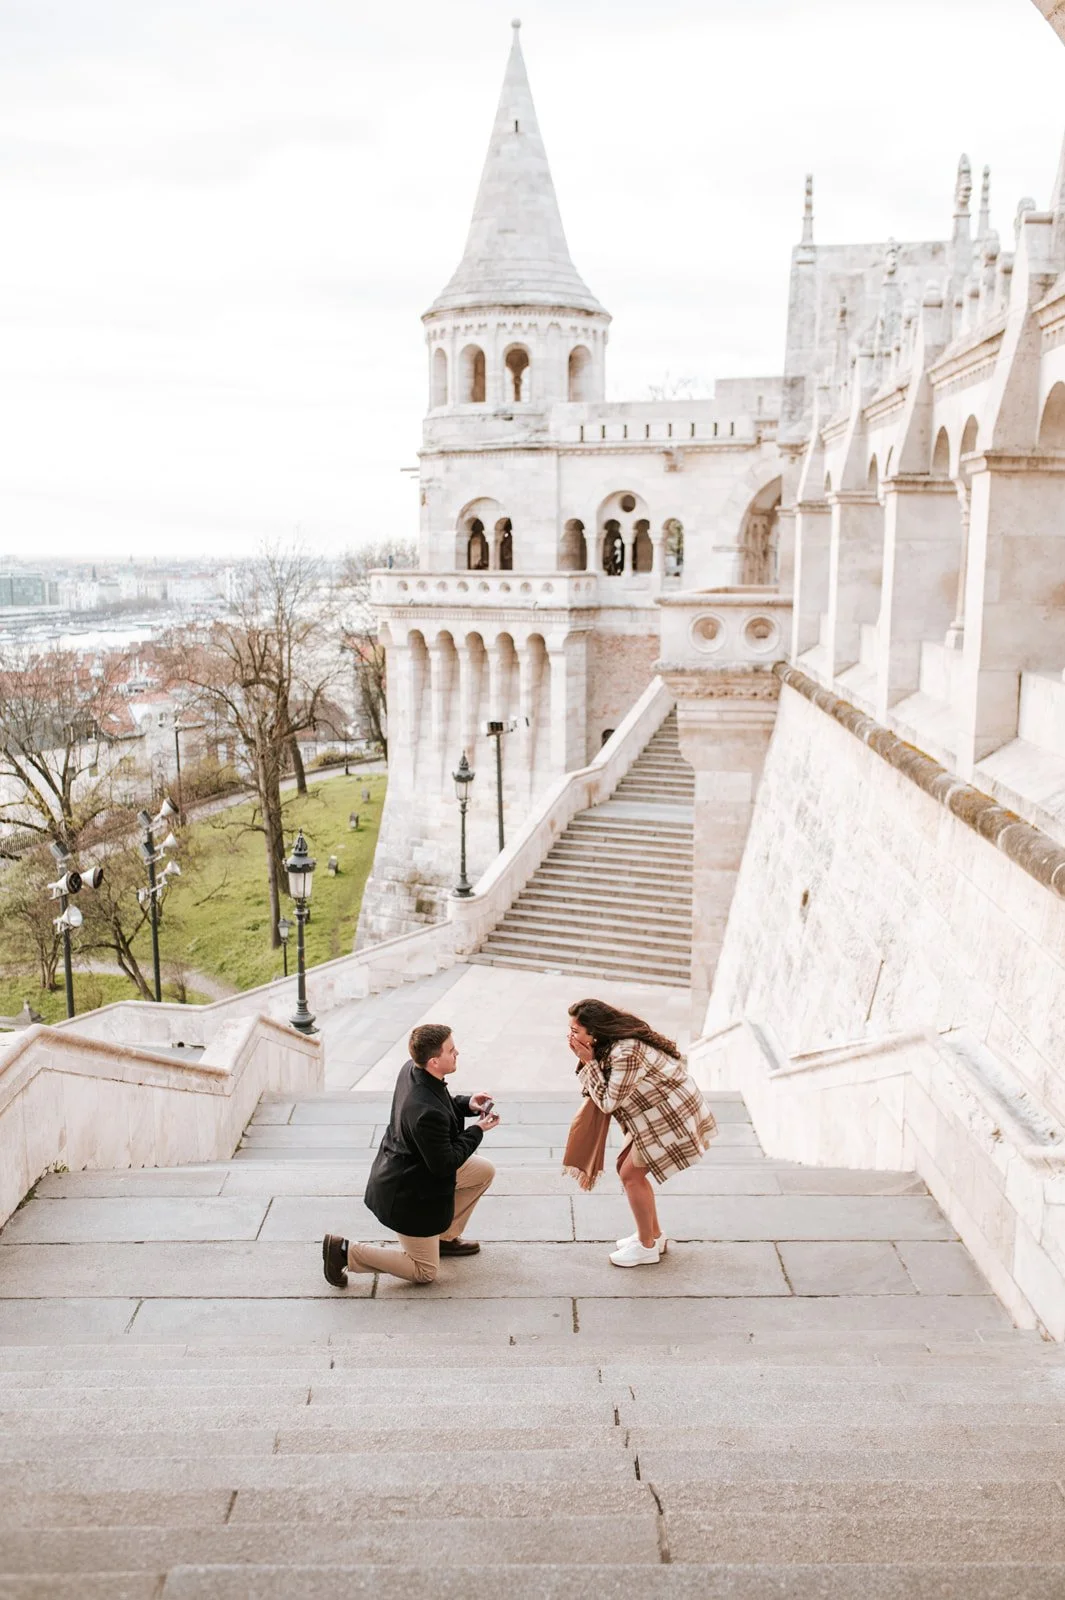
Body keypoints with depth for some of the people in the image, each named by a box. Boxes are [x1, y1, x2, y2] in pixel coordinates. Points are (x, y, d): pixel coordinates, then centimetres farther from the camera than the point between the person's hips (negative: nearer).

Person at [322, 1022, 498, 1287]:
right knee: (424, 1272, 7)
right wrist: (477, 1131, -16)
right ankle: (345, 1252, 4)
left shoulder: (412, 1069, -10)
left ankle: (445, 1237, 28)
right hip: (408, 1195, -9)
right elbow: (444, 1164, -26)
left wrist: (466, 1104, -5)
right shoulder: (427, 1113, -38)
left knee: (485, 1171, 16)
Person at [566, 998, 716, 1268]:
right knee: (626, 1167, 14)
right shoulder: (610, 1045, 2)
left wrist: (589, 1062, -18)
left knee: (631, 1175, -4)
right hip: (658, 1114, 10)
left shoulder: (626, 1053, -29)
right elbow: (591, 1092, 6)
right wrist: (586, 1061, -9)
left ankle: (647, 1247, 12)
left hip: (672, 1117, -10)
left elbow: (608, 1102, -21)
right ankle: (654, 1235, 29)